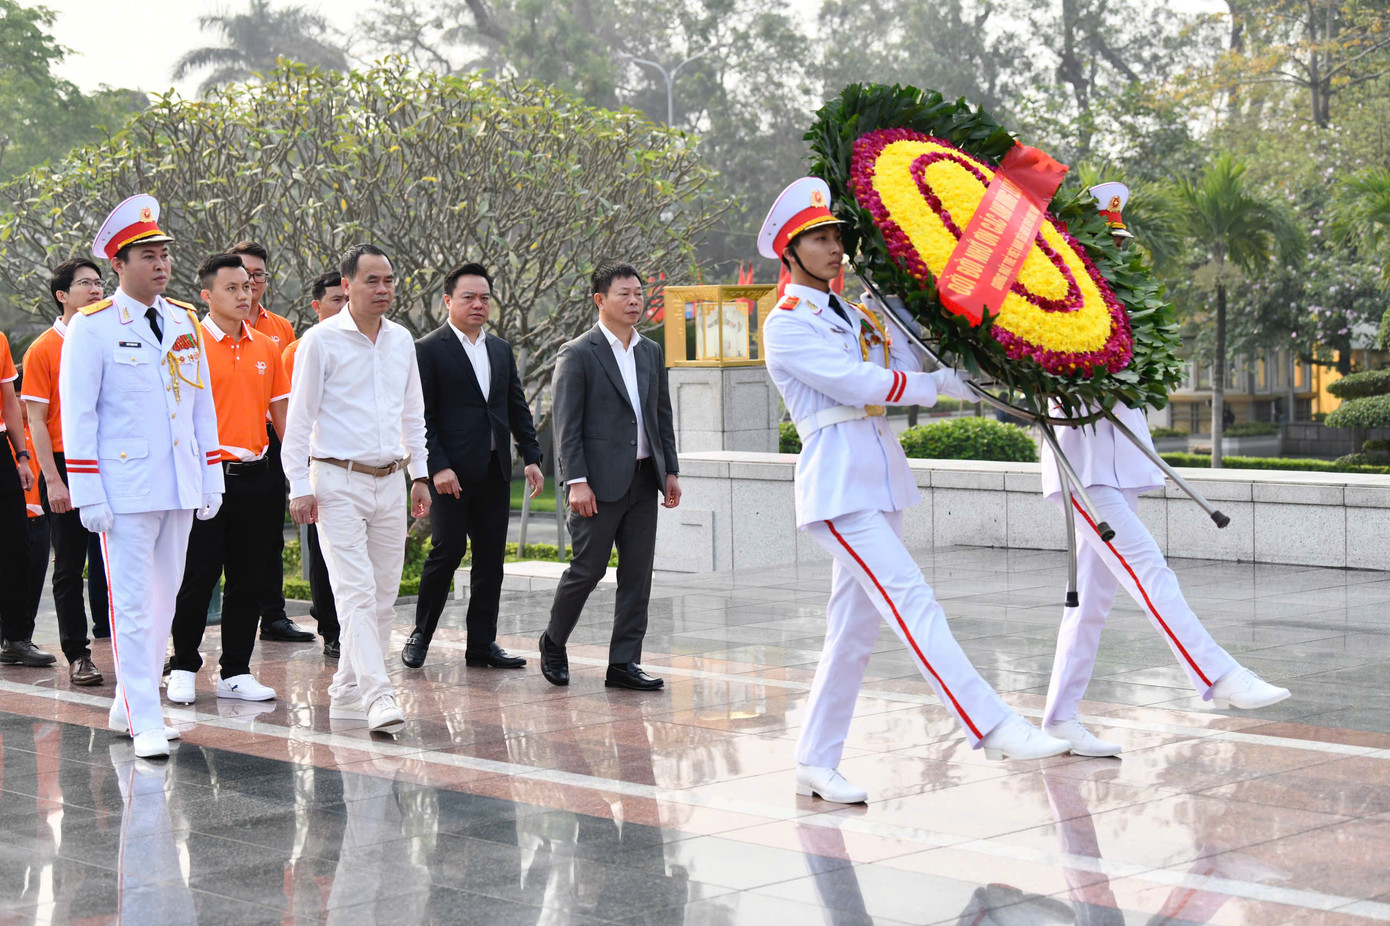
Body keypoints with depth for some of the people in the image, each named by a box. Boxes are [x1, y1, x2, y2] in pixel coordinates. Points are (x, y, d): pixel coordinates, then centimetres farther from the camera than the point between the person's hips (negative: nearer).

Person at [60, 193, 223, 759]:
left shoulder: (184, 321, 11)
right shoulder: (92, 326, -5)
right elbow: (77, 414, -7)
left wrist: (211, 478, 11)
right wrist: (87, 494, -12)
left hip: (181, 488, 6)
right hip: (125, 489, -6)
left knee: (164, 599, 11)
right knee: (132, 604, -5)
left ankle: (128, 705, 23)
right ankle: (145, 722, -3)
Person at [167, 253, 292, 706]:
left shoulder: (266, 347, 11)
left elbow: (279, 411, 16)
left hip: (255, 477, 5)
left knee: (249, 579, 7)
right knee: (198, 575, 0)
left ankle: (235, 672, 16)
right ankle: (183, 669, 14)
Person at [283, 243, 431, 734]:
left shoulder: (401, 340, 11)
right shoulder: (322, 340, -6)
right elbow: (299, 417, -5)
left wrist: (419, 474, 15)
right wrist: (300, 486, -9)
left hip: (390, 481, 6)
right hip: (338, 482, -6)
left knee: (383, 596, 6)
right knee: (356, 592, -14)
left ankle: (346, 693, 16)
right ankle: (377, 696, -21)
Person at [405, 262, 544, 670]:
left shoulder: (501, 349, 15)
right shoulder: (428, 350, -4)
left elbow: (518, 407, 18)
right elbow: (421, 417, -8)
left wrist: (532, 457, 9)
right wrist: (437, 467, -16)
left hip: (495, 471, 6)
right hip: (451, 473, -6)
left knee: (491, 557, 6)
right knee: (448, 550, -8)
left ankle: (482, 644, 12)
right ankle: (420, 636, 8)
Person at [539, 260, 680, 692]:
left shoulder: (651, 352, 14)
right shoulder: (578, 355, -6)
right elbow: (567, 426, -9)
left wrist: (670, 470, 12)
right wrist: (576, 481, -15)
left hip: (644, 479, 6)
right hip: (600, 481, -6)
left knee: (637, 573, 4)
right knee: (588, 568, -1)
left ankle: (623, 662, 9)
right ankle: (553, 643, 21)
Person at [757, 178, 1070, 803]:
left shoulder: (849, 314, 20)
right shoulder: (786, 325, -5)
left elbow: (903, 369, 9)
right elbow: (859, 384, -13)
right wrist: (940, 384, -8)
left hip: (880, 481, 9)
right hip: (838, 485, -9)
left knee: (855, 628, 8)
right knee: (912, 604, -17)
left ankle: (815, 764, 13)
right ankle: (993, 728, -24)